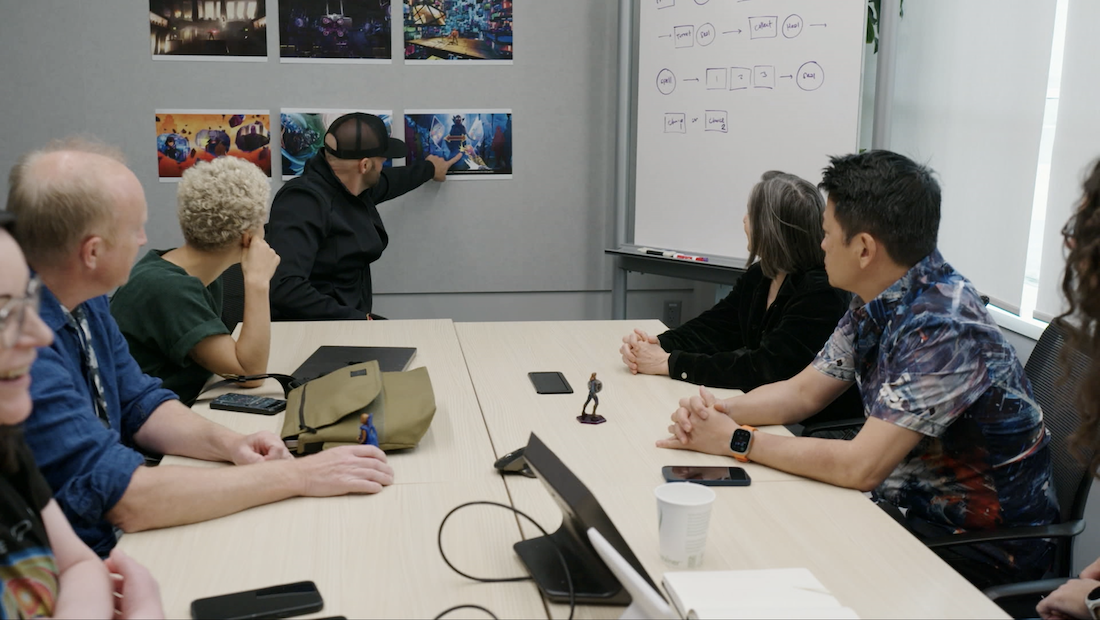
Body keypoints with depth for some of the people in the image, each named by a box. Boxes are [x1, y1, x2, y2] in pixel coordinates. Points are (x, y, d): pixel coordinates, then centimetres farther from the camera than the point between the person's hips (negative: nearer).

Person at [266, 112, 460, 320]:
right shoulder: (304, 201, -21)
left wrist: (429, 169, 47)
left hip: (355, 314, 9)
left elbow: (387, 183, 31)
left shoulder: (357, 189, 5)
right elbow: (284, 286, -32)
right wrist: (355, 319, -28)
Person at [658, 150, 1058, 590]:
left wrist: (737, 441, -23)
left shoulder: (942, 326, -28)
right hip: (909, 507, 7)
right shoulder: (877, 303, -1)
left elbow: (860, 467, -31)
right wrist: (722, 412, -10)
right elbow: (803, 391, 8)